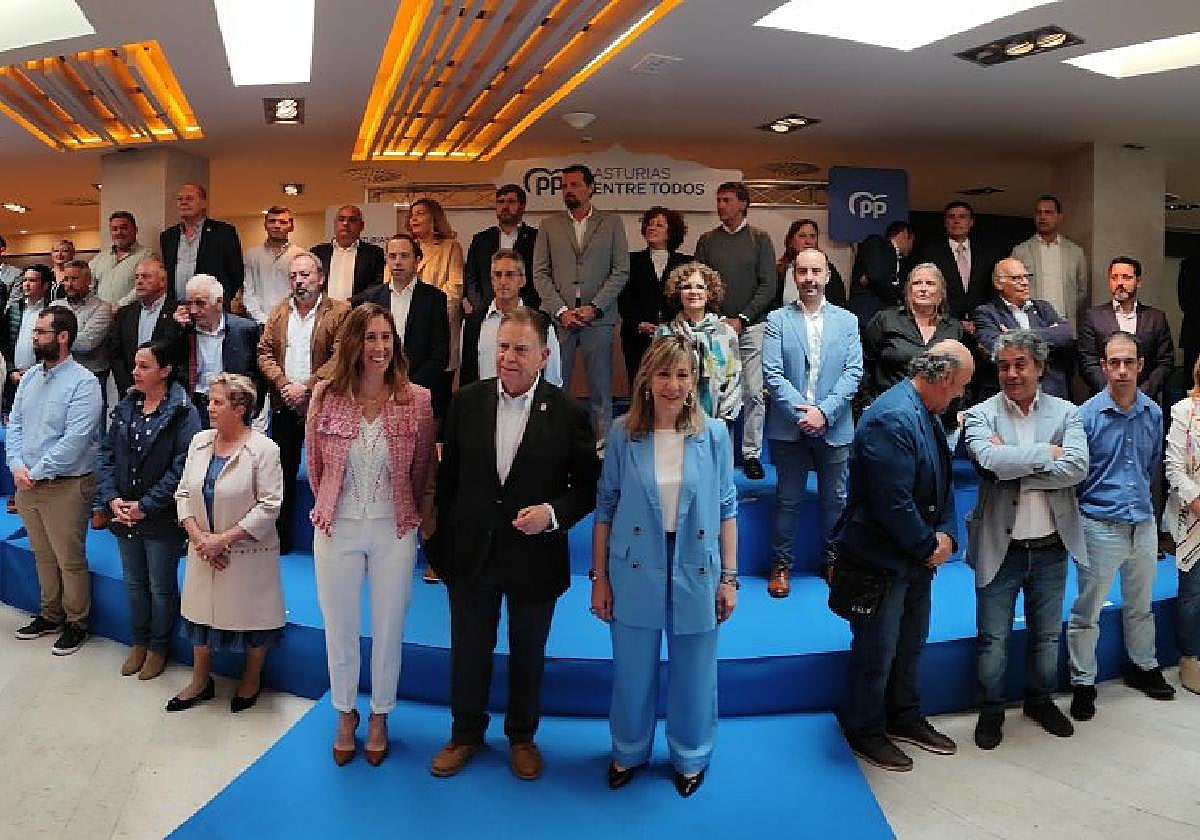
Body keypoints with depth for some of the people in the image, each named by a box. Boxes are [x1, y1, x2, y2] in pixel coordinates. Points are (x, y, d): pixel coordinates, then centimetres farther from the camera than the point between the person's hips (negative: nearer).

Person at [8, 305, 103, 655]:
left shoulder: (82, 382, -14)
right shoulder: (29, 377, 9)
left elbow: (75, 439, -20)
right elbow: (14, 425, 10)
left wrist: (36, 473, -15)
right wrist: (17, 467, -6)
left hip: (65, 485, -7)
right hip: (26, 482, 7)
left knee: (70, 560, 3)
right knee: (43, 555, 19)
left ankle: (76, 623, 18)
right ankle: (50, 615, 34)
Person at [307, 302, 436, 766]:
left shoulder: (416, 400, -9)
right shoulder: (326, 395, -7)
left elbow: (422, 468, 4)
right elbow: (314, 463, 8)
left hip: (393, 531, -1)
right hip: (337, 529, 1)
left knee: (388, 631, 13)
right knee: (339, 629, 16)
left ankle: (379, 718, 36)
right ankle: (346, 715, 39)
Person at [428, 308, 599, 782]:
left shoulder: (567, 413, -12)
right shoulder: (467, 401, -5)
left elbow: (589, 485, -4)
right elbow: (448, 475, 3)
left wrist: (554, 513, -21)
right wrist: (444, 537, 3)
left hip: (534, 557, -1)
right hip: (470, 554, 2)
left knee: (528, 655, 18)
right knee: (469, 650, 19)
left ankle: (522, 736, 42)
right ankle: (466, 733, 42)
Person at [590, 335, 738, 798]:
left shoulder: (714, 434, -6)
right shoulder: (623, 433, -7)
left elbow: (726, 510, 1)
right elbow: (605, 508, -1)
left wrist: (729, 577, 1)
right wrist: (599, 577, 0)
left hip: (695, 575, 0)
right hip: (635, 573, 0)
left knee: (693, 673, 15)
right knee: (633, 672, 14)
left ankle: (690, 757, 41)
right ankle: (630, 752, 41)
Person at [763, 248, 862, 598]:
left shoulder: (847, 321, 7)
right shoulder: (778, 320, 1)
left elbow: (853, 372, -2)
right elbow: (772, 373, -7)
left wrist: (824, 412, -14)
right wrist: (801, 413, -16)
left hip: (834, 427, 2)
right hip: (788, 428, -1)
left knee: (835, 500, 11)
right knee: (788, 500, 7)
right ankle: (781, 565, 19)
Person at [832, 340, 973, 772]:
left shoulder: (927, 414, 7)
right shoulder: (892, 419, -26)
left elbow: (943, 482, 14)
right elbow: (893, 503, -29)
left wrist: (946, 534, -2)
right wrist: (929, 546, -14)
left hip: (916, 557, 10)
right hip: (881, 558, -10)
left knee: (910, 644, 23)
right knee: (877, 652, 6)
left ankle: (905, 717, 41)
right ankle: (865, 732, 25)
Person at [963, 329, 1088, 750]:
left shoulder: (1066, 413, 0)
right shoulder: (980, 415, -6)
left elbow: (1077, 467, -15)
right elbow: (991, 460, -25)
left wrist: (1015, 468, -19)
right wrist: (1047, 452, -17)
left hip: (1051, 547, 2)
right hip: (1000, 546, -2)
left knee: (1047, 634, 19)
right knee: (993, 638, 8)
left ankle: (1041, 700, 41)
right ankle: (991, 710, 27)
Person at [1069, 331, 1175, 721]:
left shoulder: (1153, 413, 1)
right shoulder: (1086, 414, -13)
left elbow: (1153, 465, 17)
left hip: (1144, 523, 5)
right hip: (1100, 525, -5)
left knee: (1140, 605, 21)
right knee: (1087, 612, 4)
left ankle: (1143, 667, 40)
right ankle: (1083, 684, 16)